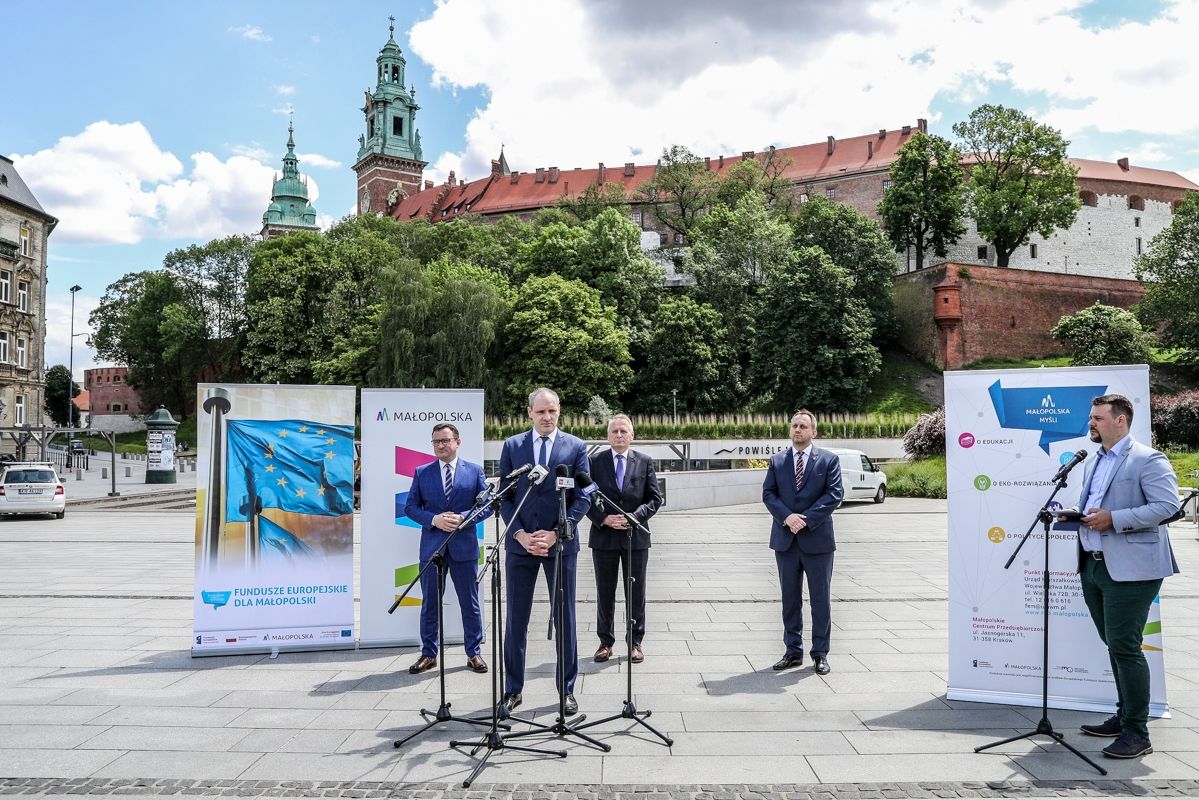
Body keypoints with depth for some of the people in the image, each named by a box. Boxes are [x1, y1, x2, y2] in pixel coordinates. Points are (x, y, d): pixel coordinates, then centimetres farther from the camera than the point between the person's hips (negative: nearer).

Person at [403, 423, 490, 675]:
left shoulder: (474, 471, 4)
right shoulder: (422, 472, 6)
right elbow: (410, 507, 4)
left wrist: (462, 517, -14)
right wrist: (434, 519, -13)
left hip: (464, 546, -1)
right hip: (431, 546, 1)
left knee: (470, 603, 6)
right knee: (429, 604, 8)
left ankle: (474, 653, 18)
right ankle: (428, 654, 19)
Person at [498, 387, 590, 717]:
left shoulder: (576, 447, 2)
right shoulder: (512, 446, 5)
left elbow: (582, 498, -2)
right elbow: (504, 496, 3)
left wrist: (555, 534, -11)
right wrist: (520, 534, -9)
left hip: (561, 543, -1)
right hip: (520, 543, 1)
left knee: (565, 618, 6)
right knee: (516, 619, 6)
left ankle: (567, 690, 17)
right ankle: (512, 690, 17)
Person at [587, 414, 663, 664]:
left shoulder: (645, 462, 3)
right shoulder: (595, 462, 1)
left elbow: (655, 498, 2)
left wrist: (635, 516, -13)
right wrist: (604, 519, -13)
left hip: (635, 536, 0)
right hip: (603, 536, 0)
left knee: (636, 593, 7)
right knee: (605, 593, 8)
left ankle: (635, 642, 17)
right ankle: (605, 642, 19)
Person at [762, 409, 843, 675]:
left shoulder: (828, 460, 1)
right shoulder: (777, 461, 9)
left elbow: (835, 494, -8)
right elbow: (768, 493, 3)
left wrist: (806, 519, -16)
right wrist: (787, 517, -14)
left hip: (817, 539, -2)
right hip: (785, 540, 3)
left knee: (820, 598, 4)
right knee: (790, 598, 9)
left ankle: (820, 654, 14)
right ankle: (793, 651, 18)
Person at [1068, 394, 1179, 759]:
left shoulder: (1147, 460, -9)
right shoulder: (1093, 463, 18)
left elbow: (1168, 505, -19)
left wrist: (1113, 519, -23)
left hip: (1130, 568, -8)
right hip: (1093, 565, 8)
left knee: (1124, 647, -8)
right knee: (1115, 646, 16)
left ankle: (1137, 733, 1)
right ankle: (1124, 717, 28)